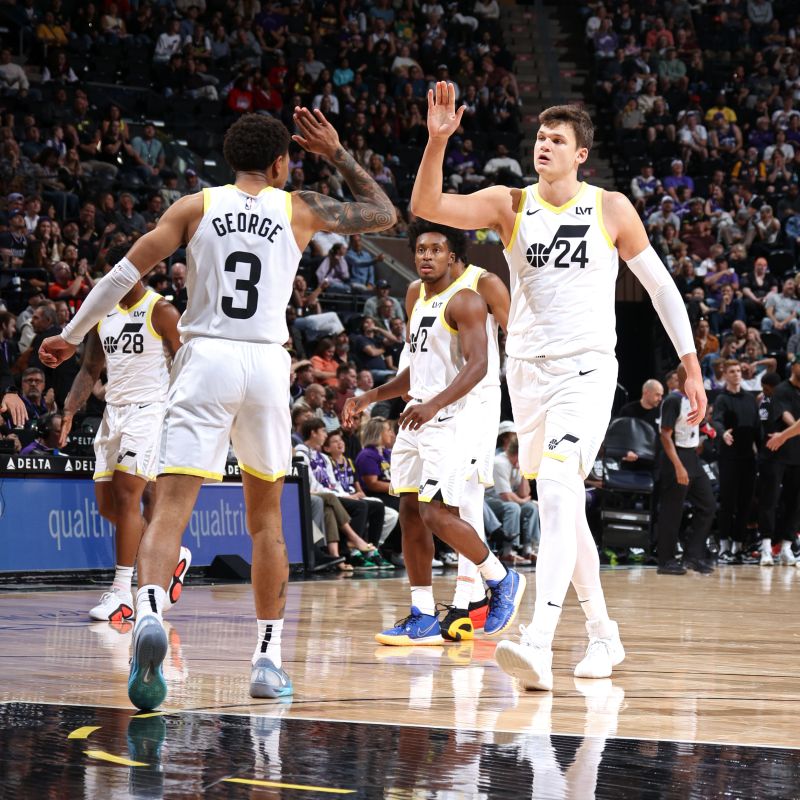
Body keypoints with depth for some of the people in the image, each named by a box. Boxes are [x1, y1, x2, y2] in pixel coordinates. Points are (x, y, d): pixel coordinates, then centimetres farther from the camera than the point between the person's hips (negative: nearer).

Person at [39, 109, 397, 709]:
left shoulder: (196, 207, 8)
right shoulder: (300, 210, 9)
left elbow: (126, 273, 5)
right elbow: (384, 214, 24)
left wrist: (71, 336, 14)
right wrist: (336, 153, 28)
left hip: (205, 360, -1)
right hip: (267, 364, 1)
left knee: (171, 508, -9)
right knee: (266, 518, 16)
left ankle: (150, 613, -37)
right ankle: (269, 658, 16)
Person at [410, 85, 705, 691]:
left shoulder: (611, 209, 0)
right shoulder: (510, 205, 3)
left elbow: (661, 286, 7)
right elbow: (426, 206, -10)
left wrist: (692, 368, 5)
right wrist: (438, 139, -24)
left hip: (588, 370, -4)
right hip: (528, 369, 4)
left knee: (558, 492, -22)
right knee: (564, 507, 12)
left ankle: (538, 644, -33)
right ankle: (604, 635, 28)